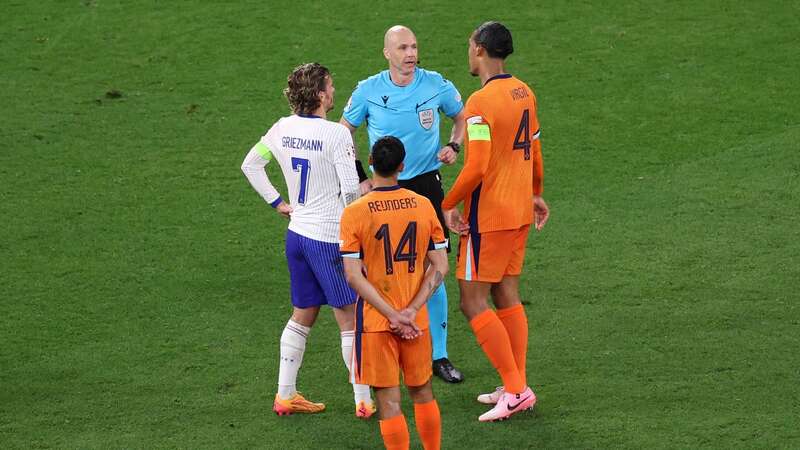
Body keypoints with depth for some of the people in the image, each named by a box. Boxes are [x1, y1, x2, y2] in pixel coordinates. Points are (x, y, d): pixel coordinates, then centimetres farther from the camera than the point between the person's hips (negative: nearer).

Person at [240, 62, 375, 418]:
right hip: (329, 238, -7)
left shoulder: (283, 128, 4)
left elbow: (250, 165, 14)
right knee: (350, 320, 2)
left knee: (302, 316, 18)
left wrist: (277, 203, 17)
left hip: (296, 232, 7)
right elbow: (351, 188, -18)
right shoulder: (336, 134, -17)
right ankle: (363, 400, 6)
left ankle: (285, 395, 21)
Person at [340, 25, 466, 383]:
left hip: (426, 185, 0)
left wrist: (454, 146, -3)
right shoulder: (368, 91, -5)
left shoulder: (436, 85, -3)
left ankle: (439, 356, 11)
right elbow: (344, 132, 9)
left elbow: (462, 115, 15)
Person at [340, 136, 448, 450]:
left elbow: (354, 276, -16)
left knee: (389, 401, 2)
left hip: (375, 321, -3)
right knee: (422, 392, 20)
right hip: (416, 321, 3)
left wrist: (392, 315, -13)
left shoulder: (354, 213, -12)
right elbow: (440, 267, -4)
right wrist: (410, 312, -9)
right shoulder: (424, 206, -3)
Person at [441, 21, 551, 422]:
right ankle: (516, 388, 17)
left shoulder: (481, 102, -19)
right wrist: (535, 194, 31)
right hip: (520, 212, 9)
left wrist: (448, 205, -12)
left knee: (473, 302, -2)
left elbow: (477, 167, -24)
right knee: (507, 297, 15)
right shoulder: (524, 93, 7)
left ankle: (516, 390, -5)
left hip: (488, 216, -9)